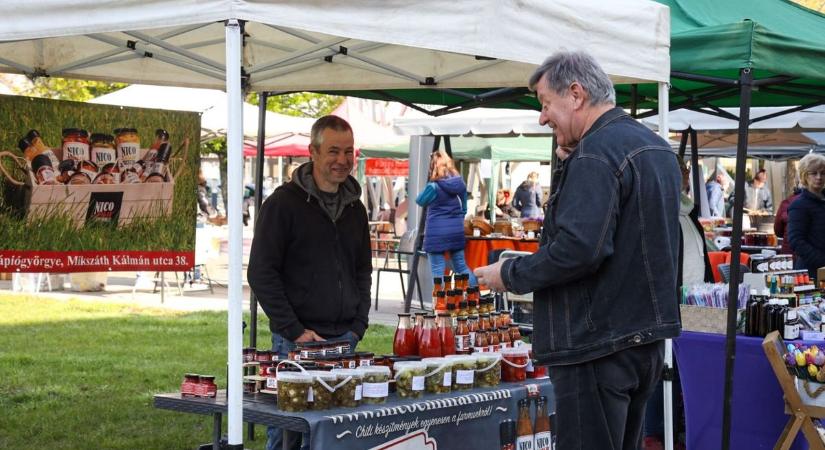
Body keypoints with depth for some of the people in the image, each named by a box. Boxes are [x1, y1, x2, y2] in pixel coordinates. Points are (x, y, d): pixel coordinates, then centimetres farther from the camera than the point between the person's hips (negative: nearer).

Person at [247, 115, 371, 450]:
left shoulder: (355, 208, 13)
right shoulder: (284, 203, -6)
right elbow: (261, 273, -10)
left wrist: (358, 326, 7)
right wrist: (295, 331, -13)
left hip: (344, 340, 6)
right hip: (295, 342, -5)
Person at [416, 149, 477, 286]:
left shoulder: (434, 186, -14)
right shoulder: (460, 183, 4)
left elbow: (420, 201, 4)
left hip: (437, 232, -6)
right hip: (457, 230, 6)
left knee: (438, 270, -1)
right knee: (461, 266, 15)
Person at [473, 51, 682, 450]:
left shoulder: (596, 152, -17)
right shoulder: (658, 148, 14)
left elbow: (578, 250, -26)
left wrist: (510, 275, -13)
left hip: (597, 346, -10)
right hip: (647, 339, 10)